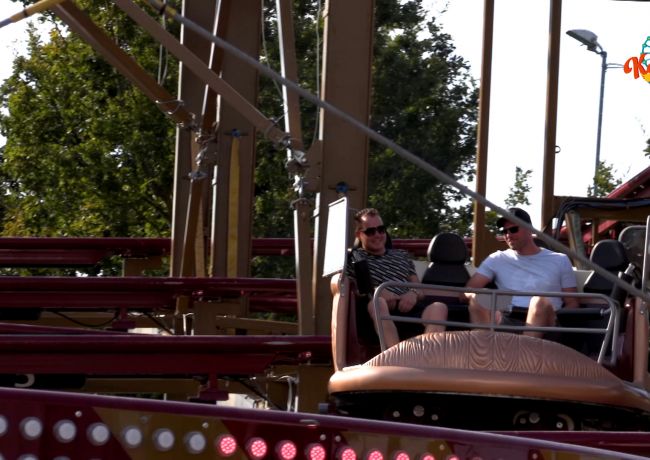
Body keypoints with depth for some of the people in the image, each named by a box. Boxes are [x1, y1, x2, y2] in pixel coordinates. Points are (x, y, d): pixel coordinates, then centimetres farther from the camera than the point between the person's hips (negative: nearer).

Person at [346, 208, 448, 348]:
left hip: (408, 308, 3)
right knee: (378, 303, -40)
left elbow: (420, 289, 25)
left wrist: (414, 294, -1)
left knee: (439, 307, -29)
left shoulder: (402, 256, 33)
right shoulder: (355, 257, 21)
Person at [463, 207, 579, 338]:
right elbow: (470, 289, 12)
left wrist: (558, 321, -9)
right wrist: (475, 297, -13)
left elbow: (572, 303, 14)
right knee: (478, 300, -28)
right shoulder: (497, 260, 22)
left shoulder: (559, 261, 18)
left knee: (540, 301, -35)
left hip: (542, 323, -2)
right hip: (506, 322, 2)